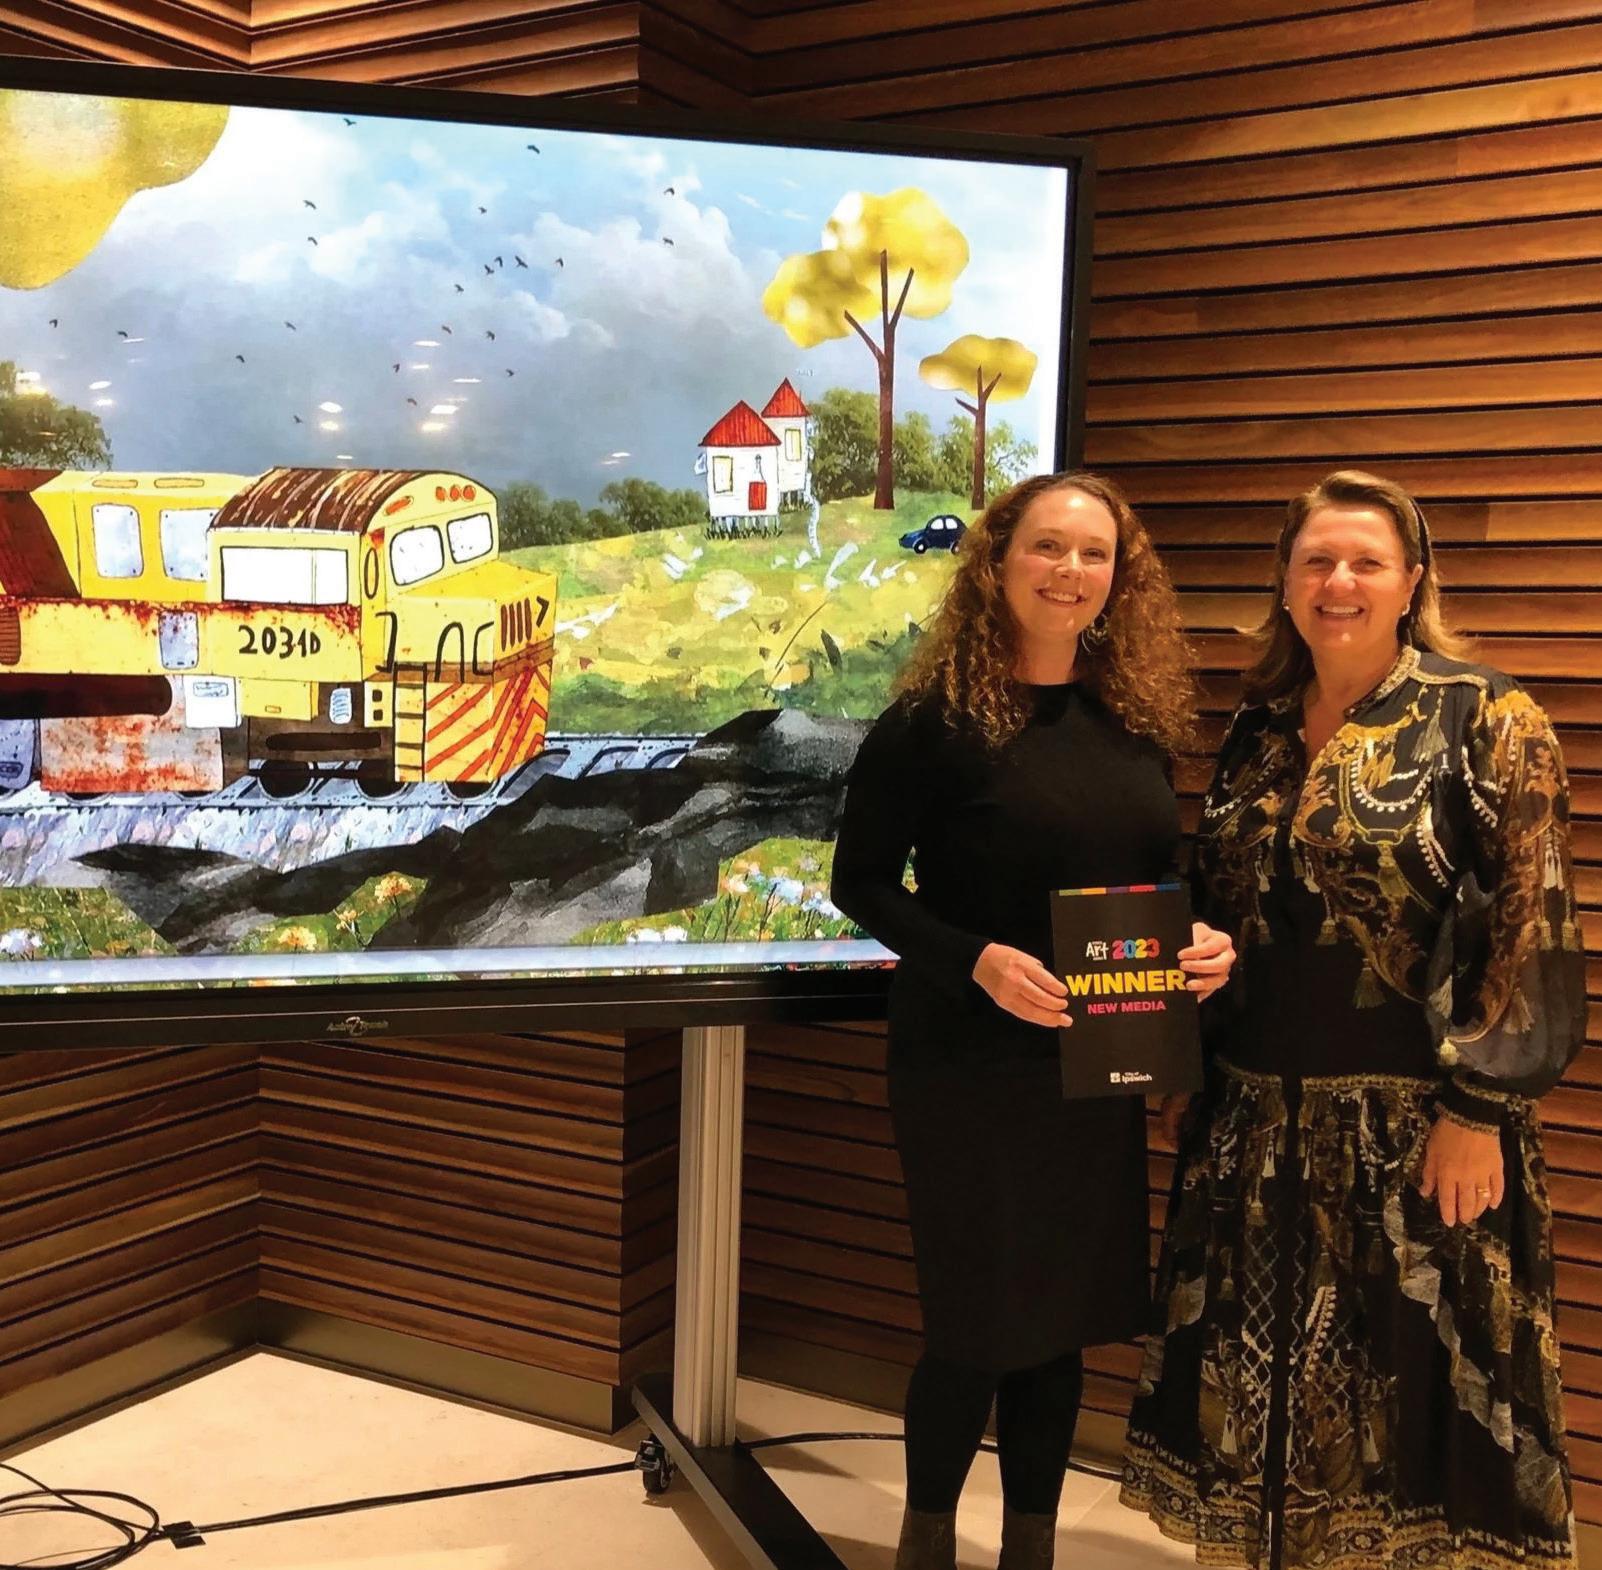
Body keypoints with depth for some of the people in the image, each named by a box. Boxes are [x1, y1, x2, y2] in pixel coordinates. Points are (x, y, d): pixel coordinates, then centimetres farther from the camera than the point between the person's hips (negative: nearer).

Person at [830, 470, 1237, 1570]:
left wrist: (1206, 942, -7)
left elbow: (1163, 879, 14)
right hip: (969, 1065, -5)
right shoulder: (934, 718, -10)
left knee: (1066, 1317, 14)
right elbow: (861, 882, -9)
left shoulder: (1140, 719, 6)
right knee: (977, 1323, 4)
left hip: (1099, 1068, 5)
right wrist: (974, 960, -23)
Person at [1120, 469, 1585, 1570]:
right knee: (1260, 1370, 14)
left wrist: (1480, 1108, -16)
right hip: (1258, 1115, 6)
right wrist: (1188, 1069, 12)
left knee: (1411, 1378, 6)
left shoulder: (1488, 722, -7)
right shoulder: (1259, 728, 9)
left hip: (1414, 1119, -5)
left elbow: (1526, 929, -12)